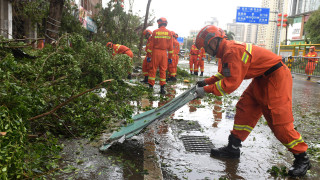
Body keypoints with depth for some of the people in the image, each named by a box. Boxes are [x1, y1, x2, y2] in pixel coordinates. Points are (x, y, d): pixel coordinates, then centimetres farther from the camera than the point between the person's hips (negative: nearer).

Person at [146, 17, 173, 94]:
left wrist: (149, 55, 4)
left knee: (153, 69, 6)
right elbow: (171, 46, 4)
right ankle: (162, 87, 7)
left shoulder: (155, 32, -1)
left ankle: (151, 86, 7)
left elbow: (151, 45, -1)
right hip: (164, 53, 2)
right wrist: (170, 57, 9)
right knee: (163, 70, 7)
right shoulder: (169, 33, 4)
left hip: (156, 52, -1)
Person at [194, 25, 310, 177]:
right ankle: (233, 148, 16)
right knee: (244, 110, 8)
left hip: (276, 77, -10)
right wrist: (206, 82, 12)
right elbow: (226, 74, 20)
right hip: (261, 79, 10)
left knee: (279, 120, -8)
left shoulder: (232, 51, -26)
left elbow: (231, 83, -28)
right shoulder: (227, 50, 7)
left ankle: (302, 158, 9)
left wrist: (206, 90, -21)